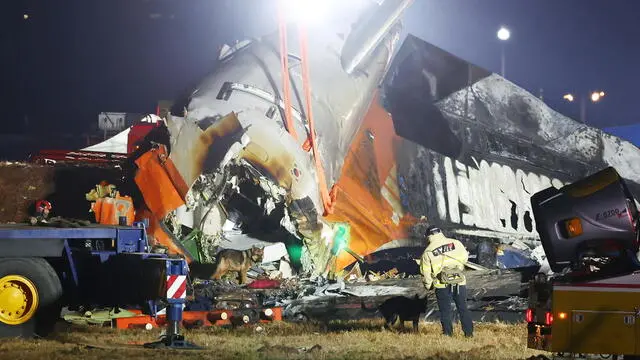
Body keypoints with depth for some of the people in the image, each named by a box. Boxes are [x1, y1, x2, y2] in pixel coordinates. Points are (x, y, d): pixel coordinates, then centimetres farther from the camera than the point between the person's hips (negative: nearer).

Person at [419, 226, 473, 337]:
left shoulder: (428, 252, -4)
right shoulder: (456, 243, 0)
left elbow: (425, 272, 0)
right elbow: (465, 257, 12)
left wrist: (428, 285, 15)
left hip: (442, 286, -2)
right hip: (460, 282, 2)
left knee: (445, 310, 9)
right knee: (463, 308, 14)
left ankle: (448, 334, 10)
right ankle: (469, 332, 17)